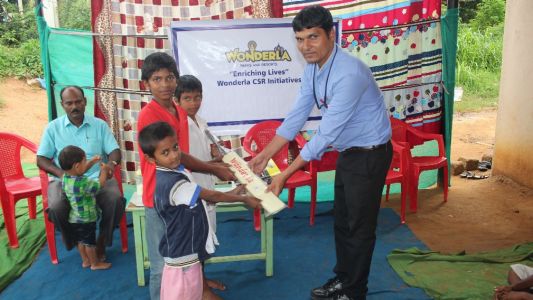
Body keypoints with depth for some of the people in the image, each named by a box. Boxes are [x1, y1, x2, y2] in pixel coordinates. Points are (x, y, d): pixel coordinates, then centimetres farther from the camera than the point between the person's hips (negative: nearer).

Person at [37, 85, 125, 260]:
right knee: (56, 208, -30)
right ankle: (76, 242, 1)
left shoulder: (99, 125, 9)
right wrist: (61, 173, -16)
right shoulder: (53, 128, 7)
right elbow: (41, 159, 4)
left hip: (97, 178, 0)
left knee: (116, 200, -29)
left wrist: (111, 163, -21)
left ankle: (101, 242, -3)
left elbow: (114, 151, 5)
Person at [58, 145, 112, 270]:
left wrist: (92, 162, 9)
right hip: (86, 219, -8)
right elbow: (100, 184, -20)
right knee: (90, 242, 9)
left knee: (81, 241, 22)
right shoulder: (83, 183, -32)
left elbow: (80, 171, 12)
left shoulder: (65, 177, -7)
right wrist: (104, 171, -6)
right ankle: (95, 263, 24)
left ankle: (85, 261, 37)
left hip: (74, 218, 8)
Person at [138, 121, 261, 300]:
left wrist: (230, 194, 5)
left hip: (188, 250, 9)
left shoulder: (176, 172, 4)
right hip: (182, 255, -9)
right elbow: (211, 196, -18)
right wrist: (245, 199, -7)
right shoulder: (172, 183, -26)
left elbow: (204, 197, 14)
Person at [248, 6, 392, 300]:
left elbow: (326, 133, -31)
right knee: (341, 221, 19)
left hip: (369, 154, -8)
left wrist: (286, 174, -28)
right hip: (347, 152, 9)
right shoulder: (312, 69, -3)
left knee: (360, 226, 6)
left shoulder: (349, 73, -31)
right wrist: (265, 155, -1)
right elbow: (297, 116, 2)